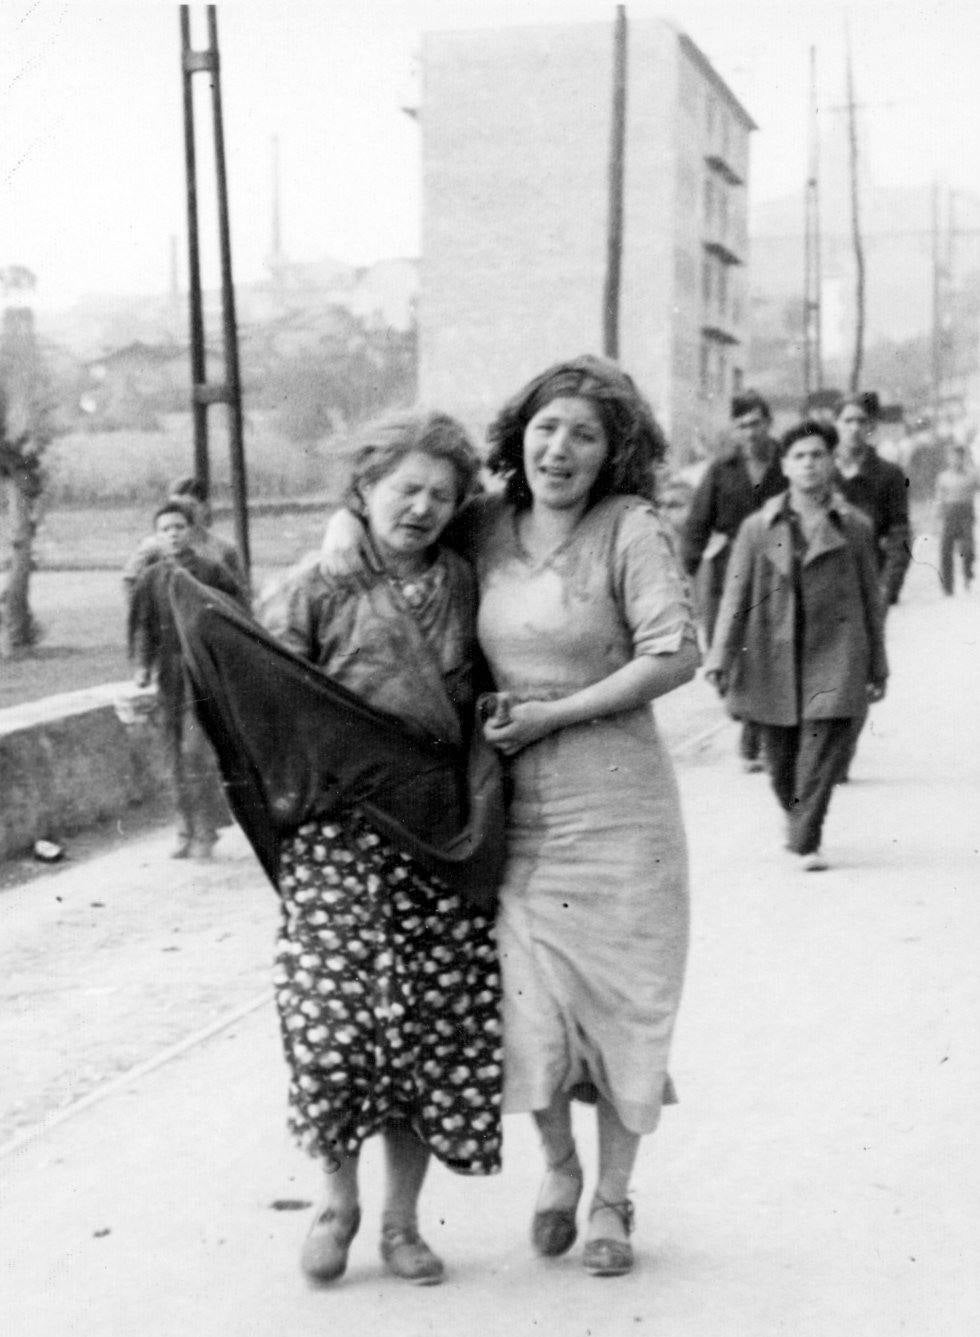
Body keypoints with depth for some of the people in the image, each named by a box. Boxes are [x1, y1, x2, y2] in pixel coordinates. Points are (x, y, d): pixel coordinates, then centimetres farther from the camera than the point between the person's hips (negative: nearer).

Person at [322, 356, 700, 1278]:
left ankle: (612, 1199, 23)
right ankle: (558, 1169, 28)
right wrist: (346, 521, -2)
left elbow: (675, 656, -15)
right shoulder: (484, 526, 4)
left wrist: (551, 714, -14)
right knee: (526, 1001, 1)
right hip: (515, 805, 3)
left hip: (615, 807, -3)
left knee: (619, 998, 5)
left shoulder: (631, 528, -9)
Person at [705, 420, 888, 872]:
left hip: (834, 650, -1)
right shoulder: (758, 527, 4)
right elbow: (735, 596, 3)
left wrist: (878, 666, 11)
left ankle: (806, 841, -7)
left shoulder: (854, 526, 5)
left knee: (825, 741, -12)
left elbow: (871, 598, 10)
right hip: (773, 654, 1)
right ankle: (795, 820, 35)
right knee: (780, 754, 8)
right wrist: (719, 659, -4)